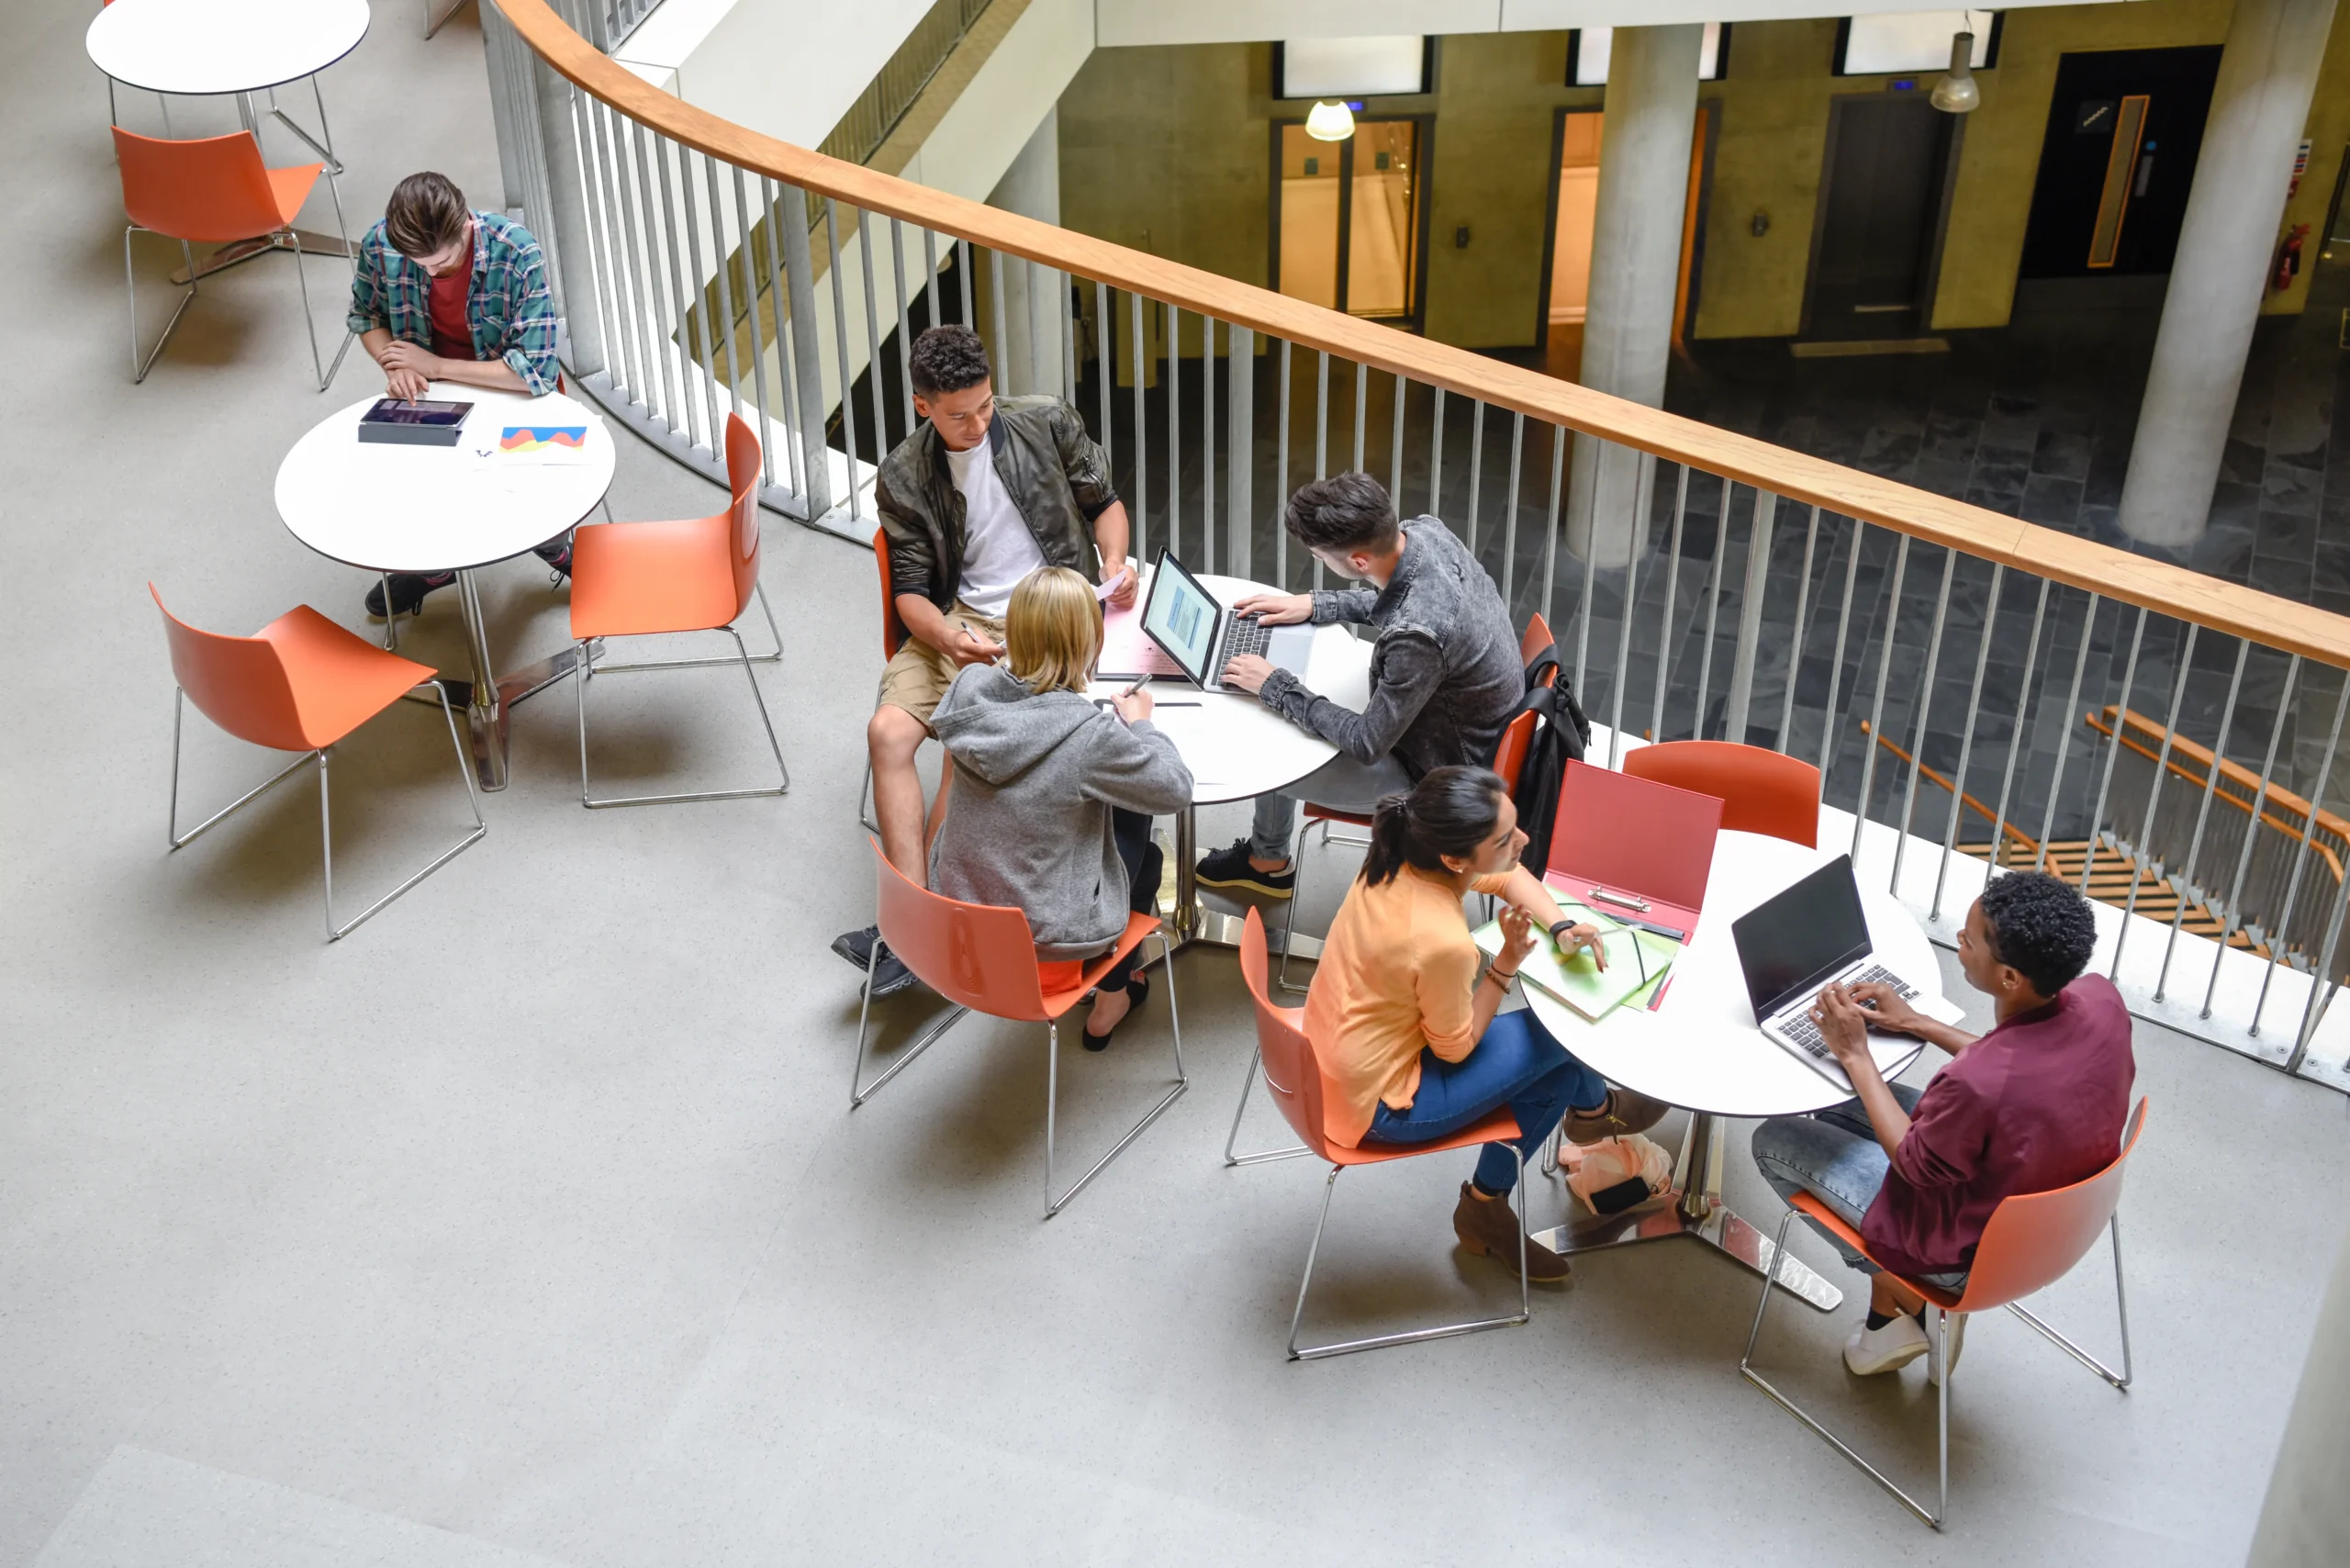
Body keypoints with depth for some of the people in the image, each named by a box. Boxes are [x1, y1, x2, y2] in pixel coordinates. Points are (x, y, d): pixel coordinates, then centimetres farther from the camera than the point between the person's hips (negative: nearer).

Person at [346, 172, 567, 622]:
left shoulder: (518, 255, -29)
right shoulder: (378, 245, -19)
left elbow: (537, 372, -29)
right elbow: (365, 317, 4)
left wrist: (434, 365, -25)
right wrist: (395, 365, -18)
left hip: (512, 392, -3)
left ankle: (556, 550, 12)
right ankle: (432, 565, 15)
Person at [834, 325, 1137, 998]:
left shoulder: (1046, 422, -2)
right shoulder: (903, 478, 0)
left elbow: (1104, 501, 11)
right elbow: (911, 589, 0)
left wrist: (1113, 564, -10)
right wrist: (949, 637, -22)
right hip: (959, 620, 3)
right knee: (888, 731, -20)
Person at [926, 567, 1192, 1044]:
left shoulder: (971, 687, -15)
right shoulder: (1091, 736, -29)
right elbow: (1175, 789, -14)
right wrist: (1140, 725, 0)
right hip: (1046, 936, -5)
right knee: (1144, 854, 25)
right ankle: (1110, 999, 42)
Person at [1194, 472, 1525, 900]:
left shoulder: (1416, 637, -41)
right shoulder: (1425, 530, -16)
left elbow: (1367, 744, -27)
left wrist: (1274, 686, -19)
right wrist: (1314, 604, 2)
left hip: (1437, 772, -8)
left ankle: (1268, 862, 36)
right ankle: (1267, 853, 34)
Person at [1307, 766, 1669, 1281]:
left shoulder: (1402, 855, -12)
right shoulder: (1442, 942, -35)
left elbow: (1508, 876, 9)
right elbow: (1454, 1048, -16)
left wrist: (1561, 928, -6)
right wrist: (1508, 962, -16)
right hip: (1376, 1105, -8)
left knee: (1549, 1070, 14)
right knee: (1557, 1037, 2)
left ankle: (1487, 1206, 28)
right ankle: (1595, 1107, 36)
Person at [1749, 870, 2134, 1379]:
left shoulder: (1973, 1084, -41)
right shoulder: (2101, 996, -20)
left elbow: (1915, 1166, -19)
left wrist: (1855, 1053, -14)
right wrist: (1919, 1024, 3)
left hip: (1970, 1253, -7)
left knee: (1774, 1141, 10)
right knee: (1841, 1109, 22)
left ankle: (1911, 1301, 19)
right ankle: (1887, 1312, 25)